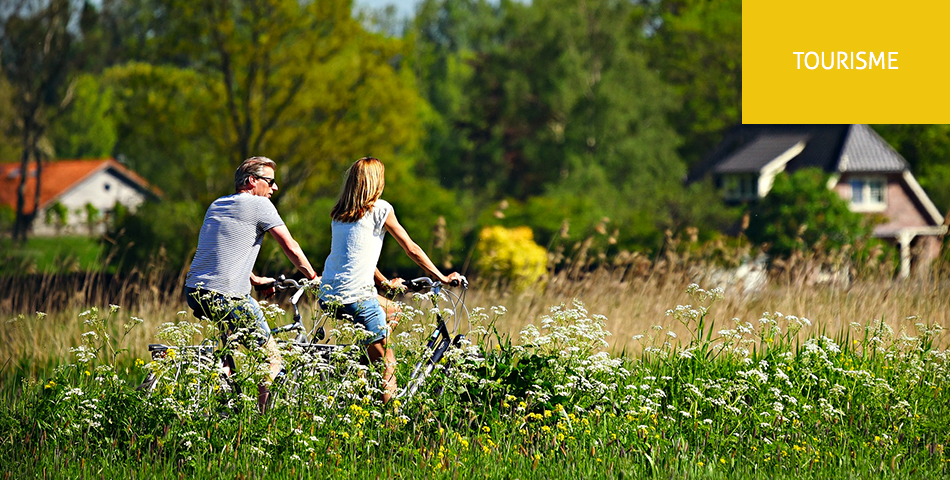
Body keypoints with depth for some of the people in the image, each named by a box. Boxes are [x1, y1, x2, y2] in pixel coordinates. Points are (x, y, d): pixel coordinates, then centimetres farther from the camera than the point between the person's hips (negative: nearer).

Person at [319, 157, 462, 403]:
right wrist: (442, 278, 13)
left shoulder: (338, 212, 17)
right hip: (356, 298, -7)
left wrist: (386, 283, 35)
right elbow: (411, 249, 3)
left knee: (391, 311, 30)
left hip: (327, 297, 7)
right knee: (387, 365, 0)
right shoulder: (379, 208, -2)